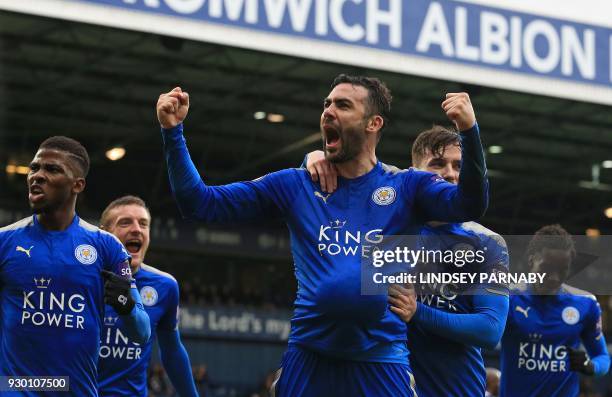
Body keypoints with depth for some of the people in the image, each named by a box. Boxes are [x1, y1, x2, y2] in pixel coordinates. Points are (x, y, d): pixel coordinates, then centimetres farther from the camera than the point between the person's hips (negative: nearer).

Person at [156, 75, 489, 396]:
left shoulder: (407, 187, 5)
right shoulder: (295, 186, 10)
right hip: (308, 358, 2)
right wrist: (172, 131, -3)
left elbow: (469, 205, -13)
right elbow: (200, 204, 8)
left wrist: (469, 130, -28)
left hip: (382, 363, -1)